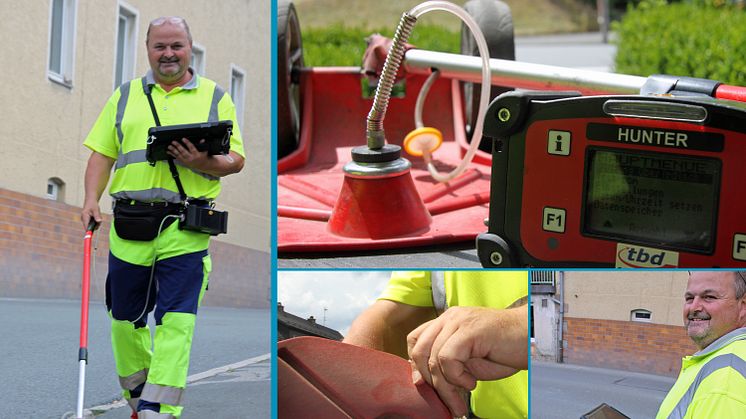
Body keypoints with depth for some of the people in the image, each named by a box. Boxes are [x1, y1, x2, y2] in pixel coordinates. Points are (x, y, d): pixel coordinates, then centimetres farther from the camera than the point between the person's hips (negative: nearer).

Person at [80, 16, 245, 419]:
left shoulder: (215, 98, 10)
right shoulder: (125, 95, 16)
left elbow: (236, 158, 7)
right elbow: (102, 153, 13)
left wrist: (204, 163, -13)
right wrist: (91, 200, -1)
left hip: (186, 228, -3)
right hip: (130, 226, 3)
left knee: (176, 322, -10)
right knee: (126, 318, 9)